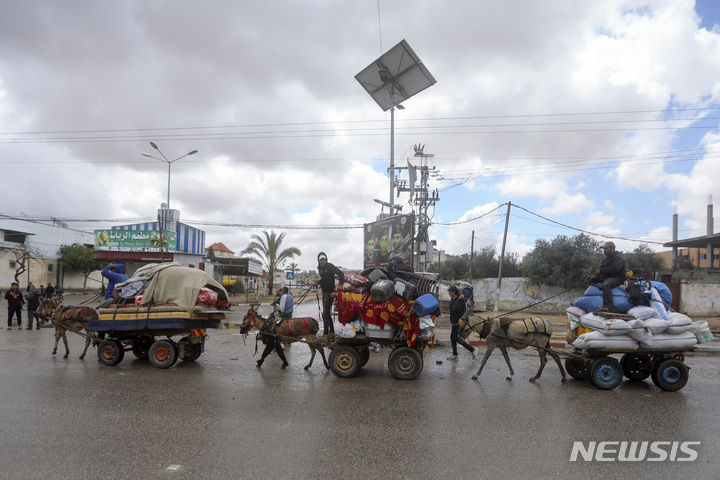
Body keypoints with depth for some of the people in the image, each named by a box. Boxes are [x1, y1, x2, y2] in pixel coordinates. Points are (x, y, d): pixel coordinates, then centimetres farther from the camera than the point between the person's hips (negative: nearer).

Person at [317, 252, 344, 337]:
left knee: (325, 314, -13)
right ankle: (331, 330, 26)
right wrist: (317, 282, 0)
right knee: (327, 313, 15)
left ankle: (326, 333, -11)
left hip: (330, 293, -8)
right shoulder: (320, 268, 10)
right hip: (324, 293, 8)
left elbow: (341, 273, -14)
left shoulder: (330, 266, -12)